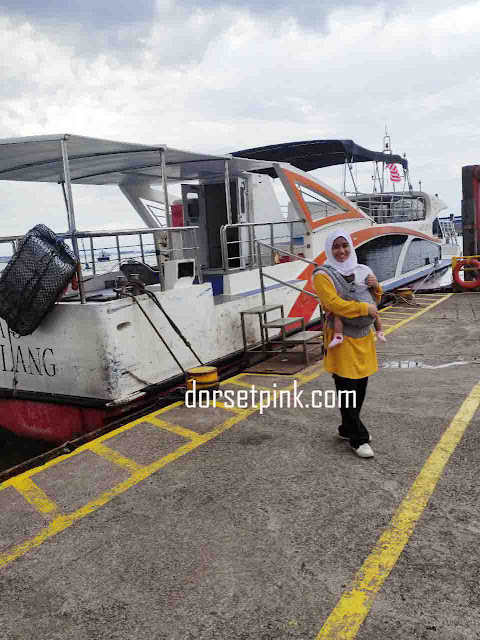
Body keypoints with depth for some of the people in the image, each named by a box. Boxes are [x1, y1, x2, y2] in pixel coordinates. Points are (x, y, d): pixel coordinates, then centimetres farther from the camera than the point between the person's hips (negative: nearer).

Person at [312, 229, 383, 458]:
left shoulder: (361, 270, 11)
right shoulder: (323, 275, -10)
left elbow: (372, 299, 22)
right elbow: (334, 303, -23)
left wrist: (376, 288, 0)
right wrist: (365, 308, -17)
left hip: (363, 336, 7)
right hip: (342, 338, -7)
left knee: (360, 388, 14)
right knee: (347, 390, -2)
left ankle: (348, 428, 32)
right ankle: (358, 439, 10)